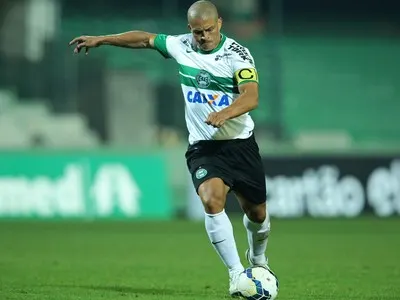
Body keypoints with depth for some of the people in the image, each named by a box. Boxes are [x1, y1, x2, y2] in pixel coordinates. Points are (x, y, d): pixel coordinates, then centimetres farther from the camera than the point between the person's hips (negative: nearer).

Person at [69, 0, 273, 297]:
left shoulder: (237, 54, -12)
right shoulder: (180, 45, 0)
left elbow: (251, 96, -26)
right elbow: (145, 38, 17)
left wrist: (225, 113, -45)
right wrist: (101, 39, 19)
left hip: (240, 143, -1)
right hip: (202, 146, 1)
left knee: (256, 212, 10)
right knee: (212, 200, -26)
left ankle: (258, 258, 44)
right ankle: (236, 273, -24)